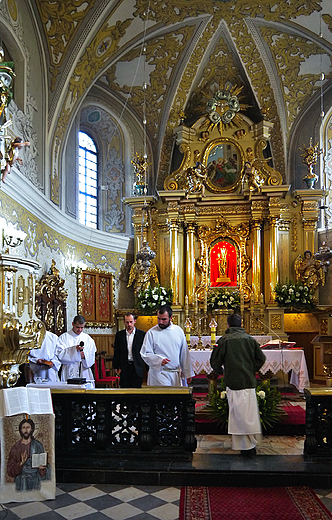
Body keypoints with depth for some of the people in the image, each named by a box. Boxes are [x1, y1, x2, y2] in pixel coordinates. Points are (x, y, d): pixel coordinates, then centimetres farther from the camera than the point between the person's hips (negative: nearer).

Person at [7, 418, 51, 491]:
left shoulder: (38, 445, 3)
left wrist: (41, 467, -15)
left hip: (35, 481, 0)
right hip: (21, 482, 0)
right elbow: (10, 470, -1)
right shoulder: (15, 447, 2)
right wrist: (21, 463, -17)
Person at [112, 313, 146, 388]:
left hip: (137, 367, -2)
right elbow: (116, 352, 9)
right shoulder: (119, 334, 5)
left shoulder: (142, 334, -1)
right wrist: (116, 367, 6)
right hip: (124, 367, 2)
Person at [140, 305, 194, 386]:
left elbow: (184, 353, 13)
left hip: (176, 374, 4)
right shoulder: (151, 333, -4)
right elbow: (145, 354, -6)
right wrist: (159, 361, -23)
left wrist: (188, 373, 14)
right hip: (159, 372, -4)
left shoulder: (179, 331, 7)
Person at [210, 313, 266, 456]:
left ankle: (247, 446, 2)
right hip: (249, 381, 4)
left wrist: (220, 372, 17)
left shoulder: (223, 340, -5)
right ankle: (251, 445, 18)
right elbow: (261, 358, 8)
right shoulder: (250, 339, 6)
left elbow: (214, 361, -2)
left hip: (233, 382, -4)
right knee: (250, 413, 12)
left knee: (239, 414, 1)